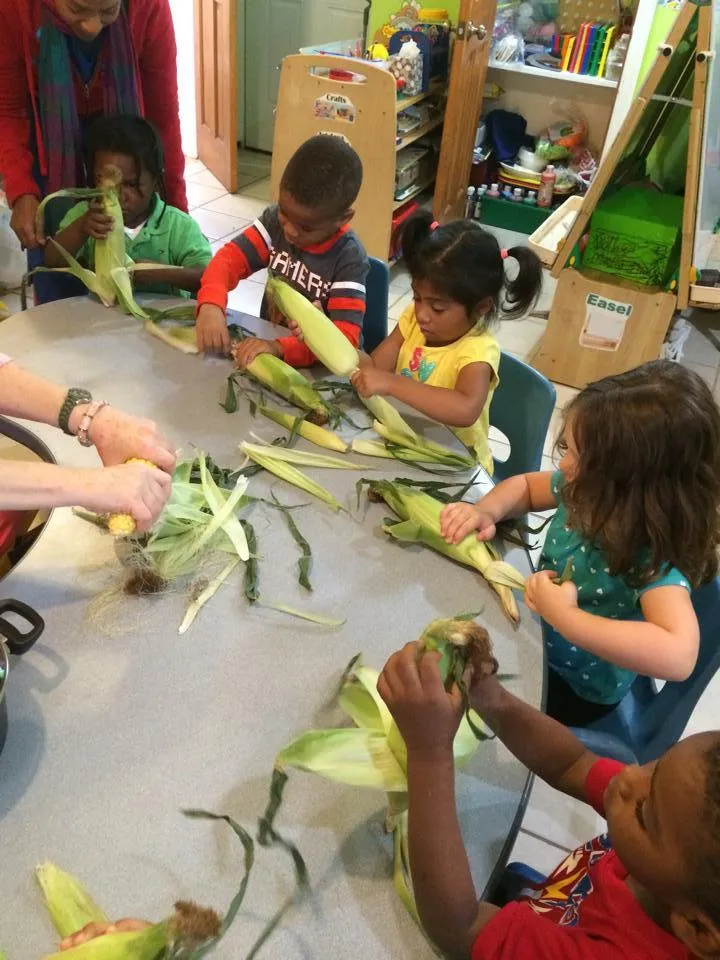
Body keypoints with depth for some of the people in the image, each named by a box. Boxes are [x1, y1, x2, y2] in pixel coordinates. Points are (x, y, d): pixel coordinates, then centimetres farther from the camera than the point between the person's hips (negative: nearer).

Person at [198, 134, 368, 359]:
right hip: (265, 346, 3)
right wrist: (211, 305, -30)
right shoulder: (276, 219, -3)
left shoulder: (350, 259, -18)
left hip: (317, 369, -3)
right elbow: (231, 257, -9)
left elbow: (345, 337, -26)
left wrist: (279, 347, -39)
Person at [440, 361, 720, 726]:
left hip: (575, 687, -5)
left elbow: (677, 656, -51)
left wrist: (564, 615, -45)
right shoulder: (588, 492, -17)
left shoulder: (653, 558, -36)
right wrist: (486, 511, -19)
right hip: (538, 640, 5)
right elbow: (525, 486, 2)